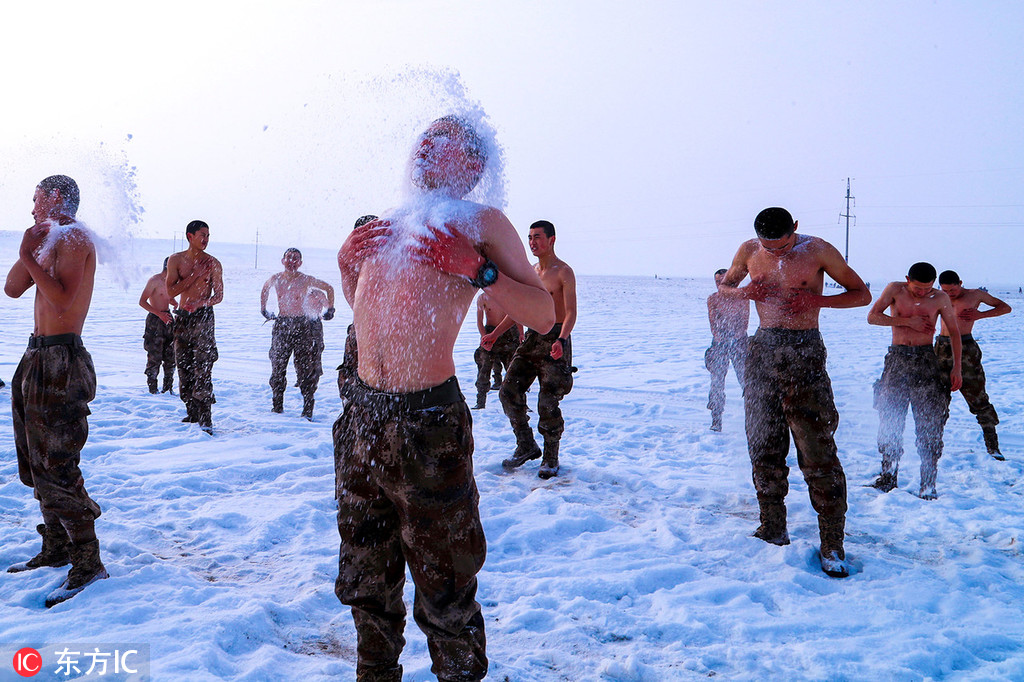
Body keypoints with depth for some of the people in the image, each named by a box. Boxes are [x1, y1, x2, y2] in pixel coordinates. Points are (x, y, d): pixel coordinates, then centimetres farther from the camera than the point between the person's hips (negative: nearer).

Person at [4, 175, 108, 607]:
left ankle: (88, 564, -5)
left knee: (57, 467, -11)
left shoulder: (73, 237, -10)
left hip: (59, 360, -10)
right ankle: (56, 548, 28)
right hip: (40, 357, 10)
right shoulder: (49, 241, 19)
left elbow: (63, 300, -22)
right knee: (38, 462, 16)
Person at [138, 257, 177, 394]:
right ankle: (152, 388, 5)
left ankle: (168, 387, 14)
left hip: (167, 318, 7)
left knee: (171, 355, 6)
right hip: (155, 320, -7)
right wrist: (159, 314, -21)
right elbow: (142, 301, -13)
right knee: (155, 356, -5)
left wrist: (176, 304, 5)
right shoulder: (154, 280, -11)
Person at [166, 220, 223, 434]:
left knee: (202, 367, -11)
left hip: (203, 317, -3)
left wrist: (201, 303, -18)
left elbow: (219, 295, 1)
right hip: (182, 318, 3)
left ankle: (205, 418, -12)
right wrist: (196, 274, -9)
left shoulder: (213, 263, 2)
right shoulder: (176, 260, 5)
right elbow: (171, 291, -3)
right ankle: (192, 413, 16)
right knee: (184, 366, 6)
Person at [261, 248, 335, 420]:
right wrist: (263, 310, 26)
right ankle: (277, 405, 19)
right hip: (281, 324, 3)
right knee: (278, 366, 6)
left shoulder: (307, 280, -6)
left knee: (305, 368, -4)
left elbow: (329, 288, 9)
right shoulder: (276, 279, 3)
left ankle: (307, 410, 2)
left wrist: (330, 309, 9)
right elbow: (265, 289, 27)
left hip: (303, 325, -3)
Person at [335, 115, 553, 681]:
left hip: (427, 420, -6)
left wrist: (474, 269, -21)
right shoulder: (392, 224, 14)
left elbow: (544, 315, -11)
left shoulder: (481, 223, -2)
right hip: (362, 409, 7)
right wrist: (349, 261, 10)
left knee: (442, 588, 4)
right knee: (365, 576, 20)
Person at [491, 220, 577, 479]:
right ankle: (526, 447, 16)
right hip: (532, 338, 7)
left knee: (548, 402, -8)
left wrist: (561, 339, -33)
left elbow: (571, 312, -16)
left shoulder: (563, 272, -8)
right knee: (508, 391, 0)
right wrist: (495, 334, 13)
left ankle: (550, 458, 8)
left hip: (555, 340, -7)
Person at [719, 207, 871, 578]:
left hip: (804, 349, -4)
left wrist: (816, 300, -16)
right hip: (763, 347, 4)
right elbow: (723, 286, 21)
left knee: (817, 448, -8)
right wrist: (743, 291, -4)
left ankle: (832, 544, -1)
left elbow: (862, 294, 1)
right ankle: (773, 529, 19)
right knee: (763, 445, 6)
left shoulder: (818, 250, -5)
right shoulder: (749, 251, 5)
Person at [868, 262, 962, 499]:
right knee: (889, 420, 3)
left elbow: (954, 332, 8)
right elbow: (872, 316, -7)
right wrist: (907, 321, -12)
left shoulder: (940, 299, 1)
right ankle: (888, 477, 16)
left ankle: (928, 486, 1)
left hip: (925, 359, -1)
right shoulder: (894, 290, 1)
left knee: (929, 425, -5)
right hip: (896, 358, 1)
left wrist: (956, 368, 1)